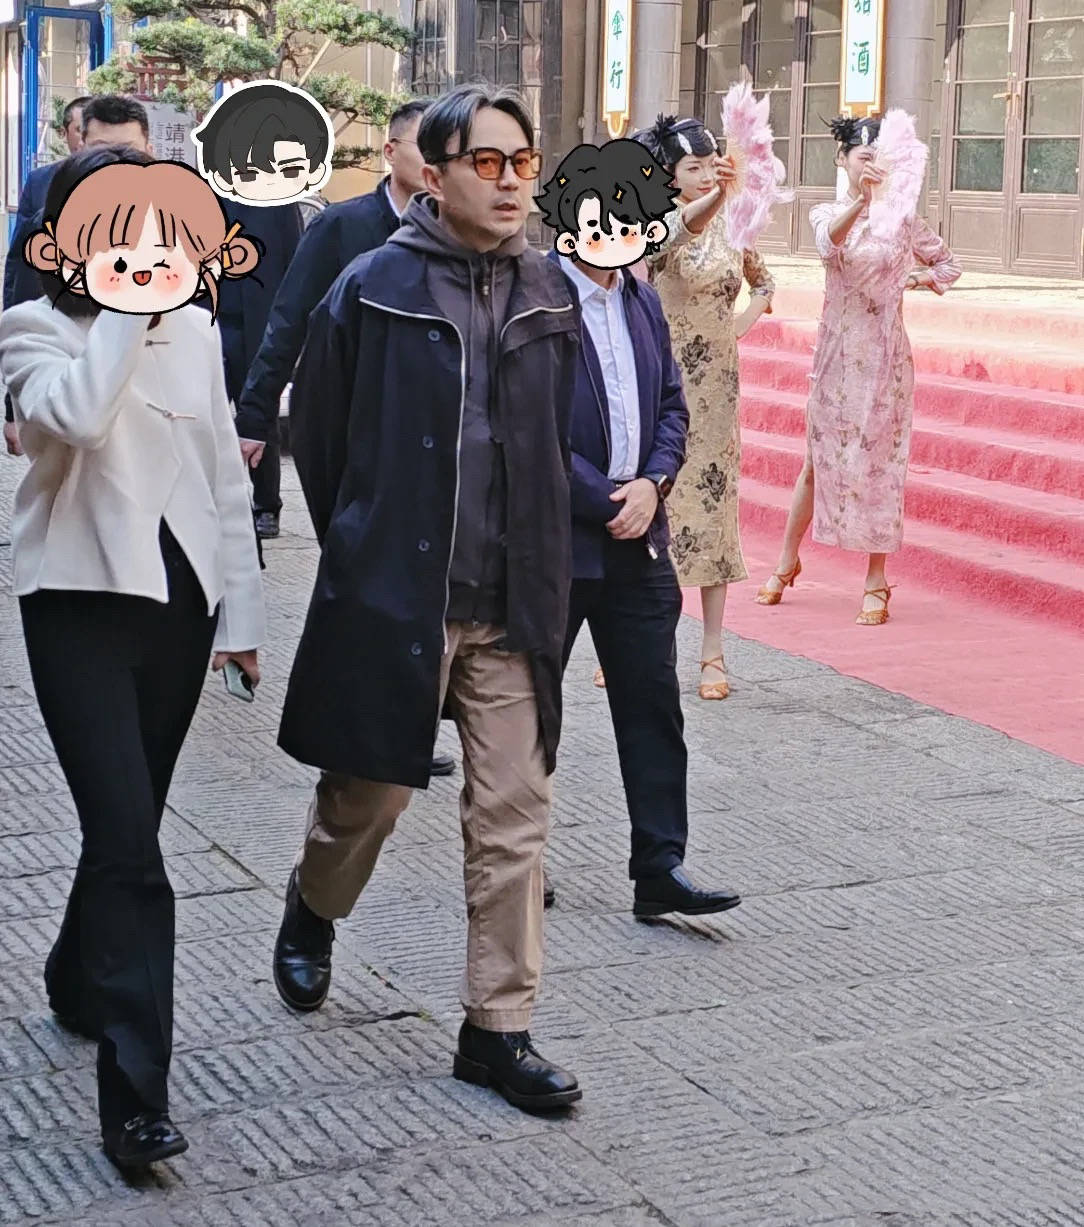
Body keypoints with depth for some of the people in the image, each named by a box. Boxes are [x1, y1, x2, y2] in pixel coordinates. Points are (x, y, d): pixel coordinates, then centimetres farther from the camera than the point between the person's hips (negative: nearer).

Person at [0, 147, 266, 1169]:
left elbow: (225, 478, 13)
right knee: (129, 845, -13)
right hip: (82, 601, -5)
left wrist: (240, 610, 11)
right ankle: (135, 1095, -12)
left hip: (178, 599, 5)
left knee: (126, 825, 16)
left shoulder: (193, 330, 10)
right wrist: (122, 306, -17)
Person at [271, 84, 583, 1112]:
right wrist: (361, 546, 8)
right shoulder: (374, 290, -8)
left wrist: (536, 557, 13)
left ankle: (497, 1027, 12)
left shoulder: (549, 296, 5)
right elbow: (316, 430, 1)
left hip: (512, 604, 3)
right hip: (391, 594, -3)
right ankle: (312, 907, 43)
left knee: (514, 815, 2)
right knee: (370, 792, 11)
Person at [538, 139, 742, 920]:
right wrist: (605, 500, -14)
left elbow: (672, 407, 13)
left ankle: (661, 869, 9)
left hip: (637, 535, 6)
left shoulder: (643, 302, 12)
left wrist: (652, 483, -5)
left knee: (653, 707, 5)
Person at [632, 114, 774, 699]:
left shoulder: (731, 228, 5)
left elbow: (763, 283, 24)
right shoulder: (657, 223, -8)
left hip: (715, 389, 3)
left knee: (713, 509, 3)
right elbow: (678, 228, -35)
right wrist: (716, 195, -54)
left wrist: (740, 326, 5)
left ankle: (712, 654, 8)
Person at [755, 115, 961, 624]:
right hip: (836, 351, 0)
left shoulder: (901, 219, 2)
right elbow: (830, 244, -24)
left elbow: (948, 265, 15)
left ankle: (876, 583, 7)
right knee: (817, 460, 7)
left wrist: (910, 280, -4)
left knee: (880, 464, 1)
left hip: (884, 355, 0)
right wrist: (860, 200, -40)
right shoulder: (827, 213, 1)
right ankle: (787, 563, 23)